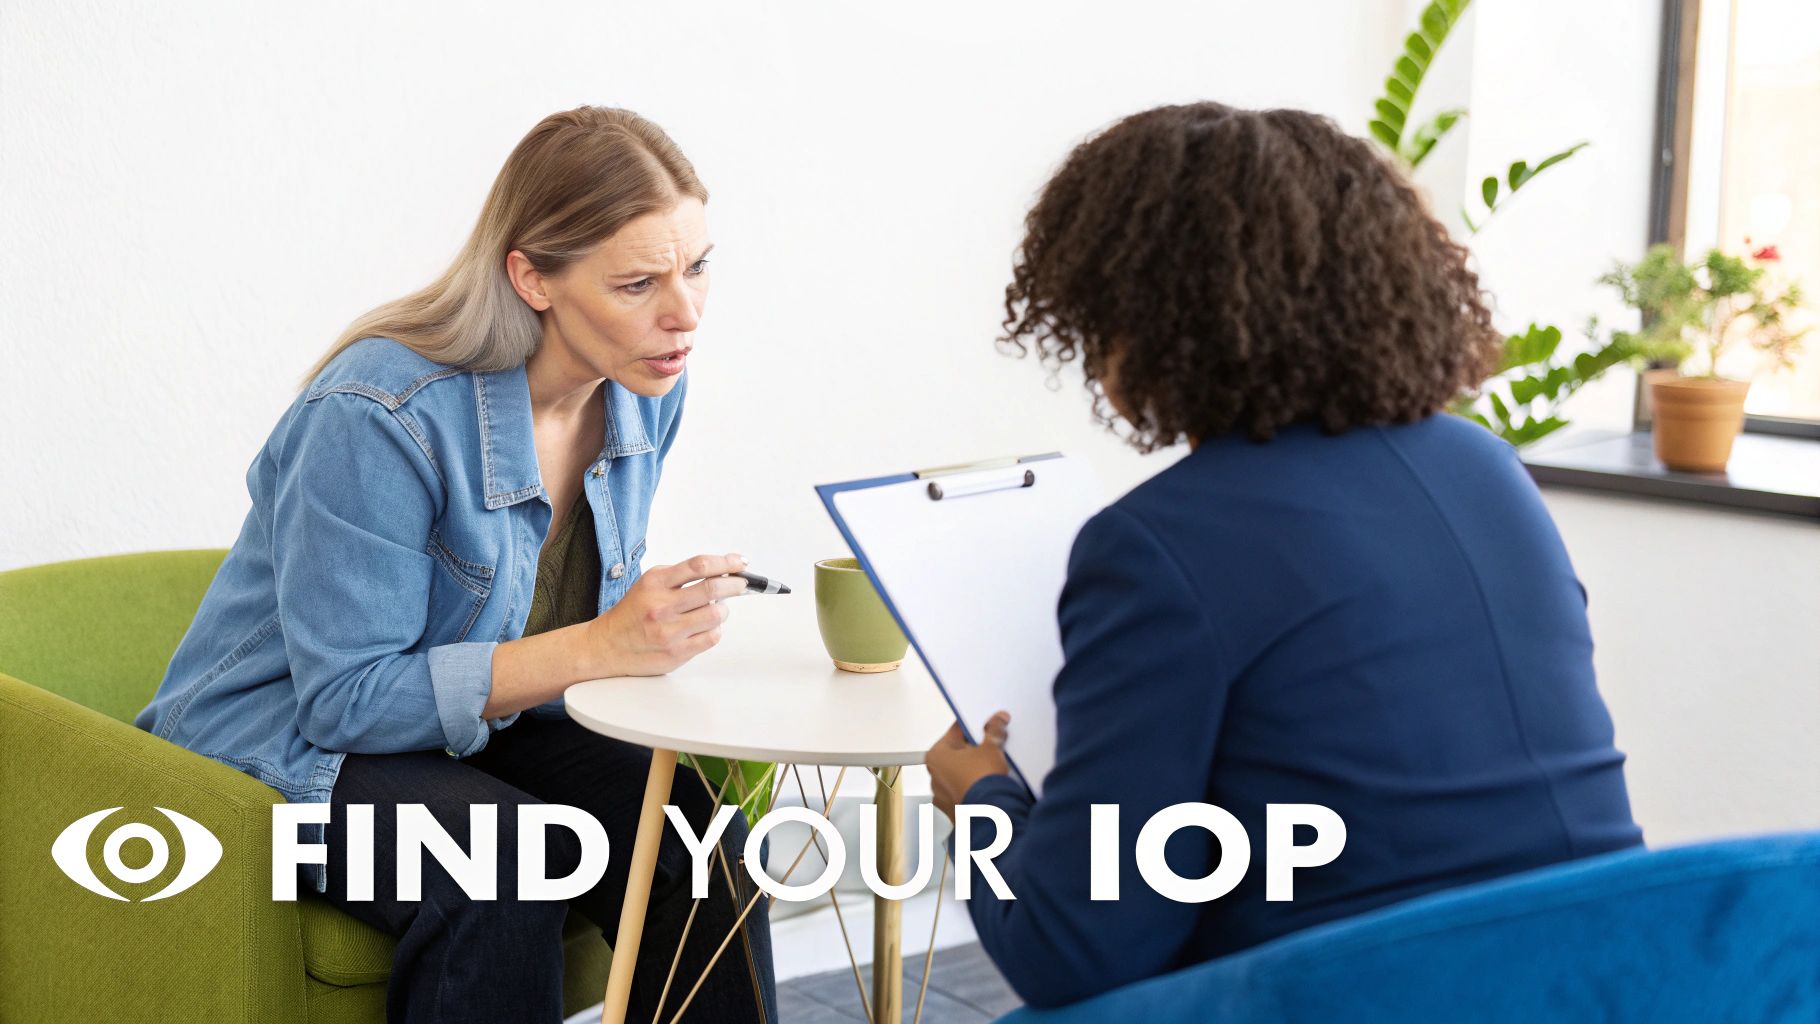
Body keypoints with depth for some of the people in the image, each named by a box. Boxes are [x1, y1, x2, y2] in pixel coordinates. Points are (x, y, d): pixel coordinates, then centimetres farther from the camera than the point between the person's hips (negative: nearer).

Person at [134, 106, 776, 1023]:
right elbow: (347, 698, -26)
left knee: (703, 841, -21)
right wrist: (598, 647, -34)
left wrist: (660, 620, -10)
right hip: (284, 751, -6)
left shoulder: (645, 392, -3)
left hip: (481, 727, 6)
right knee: (502, 862, -34)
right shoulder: (375, 419, -27)